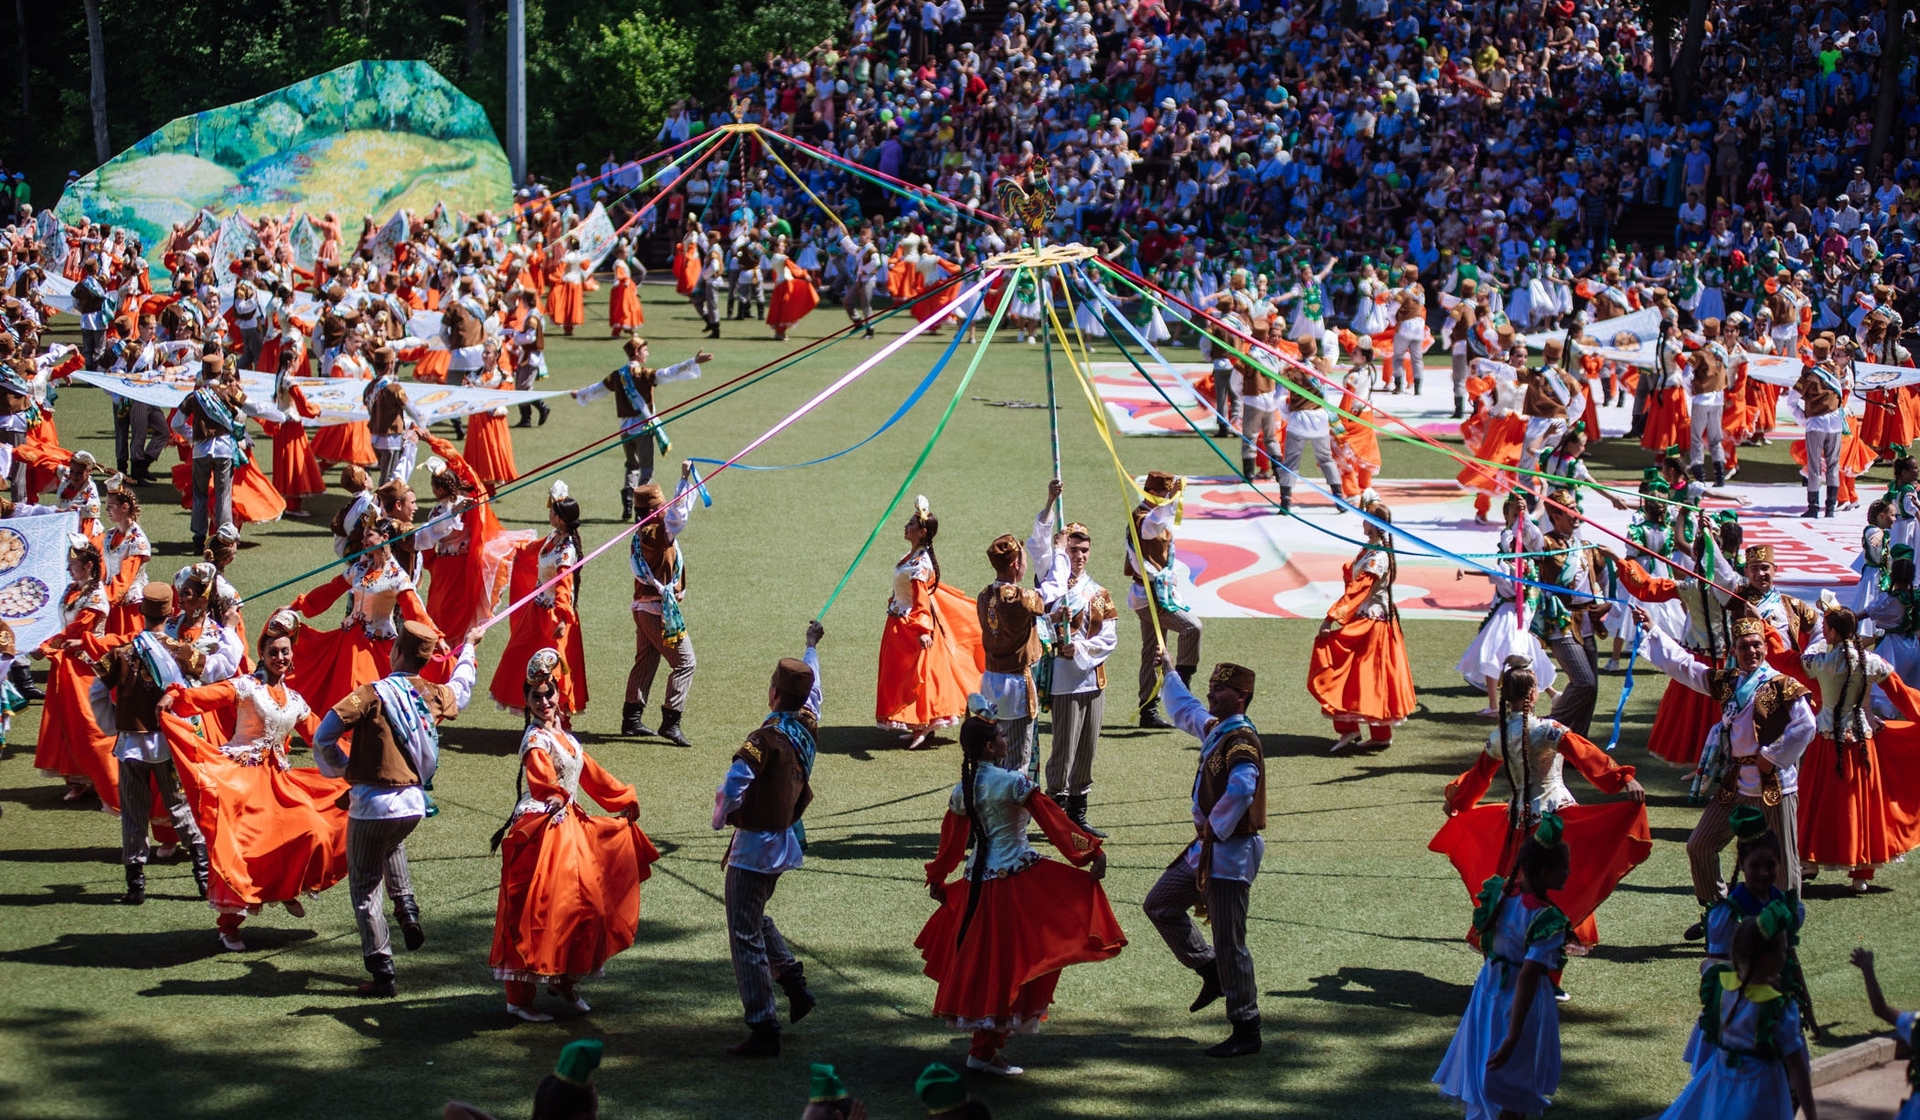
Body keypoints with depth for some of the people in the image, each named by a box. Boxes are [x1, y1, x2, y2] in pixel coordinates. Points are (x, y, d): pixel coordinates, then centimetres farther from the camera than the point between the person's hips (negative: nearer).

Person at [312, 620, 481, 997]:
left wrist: (339, 768, 4)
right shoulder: (437, 696, 3)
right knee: (392, 842, 39)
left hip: (372, 804, -5)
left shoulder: (373, 695, -13)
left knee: (364, 888, 7)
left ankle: (382, 973, 4)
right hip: (414, 804, 5)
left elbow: (323, 738, -17)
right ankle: (406, 907, 21)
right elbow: (461, 692, 29)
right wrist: (469, 648, 47)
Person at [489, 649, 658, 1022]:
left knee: (579, 905, 14)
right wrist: (554, 798, -56)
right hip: (542, 829, -9)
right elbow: (541, 779, -36)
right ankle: (519, 999, 0)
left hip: (570, 824, 9)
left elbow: (590, 773, 23)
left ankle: (565, 981, 28)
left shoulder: (561, 735, 10)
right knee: (536, 913, -6)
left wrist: (624, 799, 31)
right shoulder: (536, 740, -16)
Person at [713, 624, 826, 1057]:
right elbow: (812, 690, 22)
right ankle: (795, 985, 25)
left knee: (745, 934, -4)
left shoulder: (767, 738, -22)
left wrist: (722, 817, -10)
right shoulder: (808, 725, 0)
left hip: (755, 845, -9)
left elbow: (733, 785, -33)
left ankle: (764, 1030, -4)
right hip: (786, 839, 9)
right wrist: (812, 645, 40)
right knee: (755, 917, 29)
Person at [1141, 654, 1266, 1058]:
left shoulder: (1242, 740, -19)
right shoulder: (1214, 729, 10)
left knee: (1229, 944, -5)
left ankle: (1247, 1032, 2)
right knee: (1160, 904, 19)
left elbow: (1241, 790, -35)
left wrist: (1216, 830, -23)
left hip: (1230, 853, -10)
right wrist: (1170, 670, 44)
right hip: (1206, 848, 10)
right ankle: (1211, 972, 26)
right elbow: (1185, 710, 33)